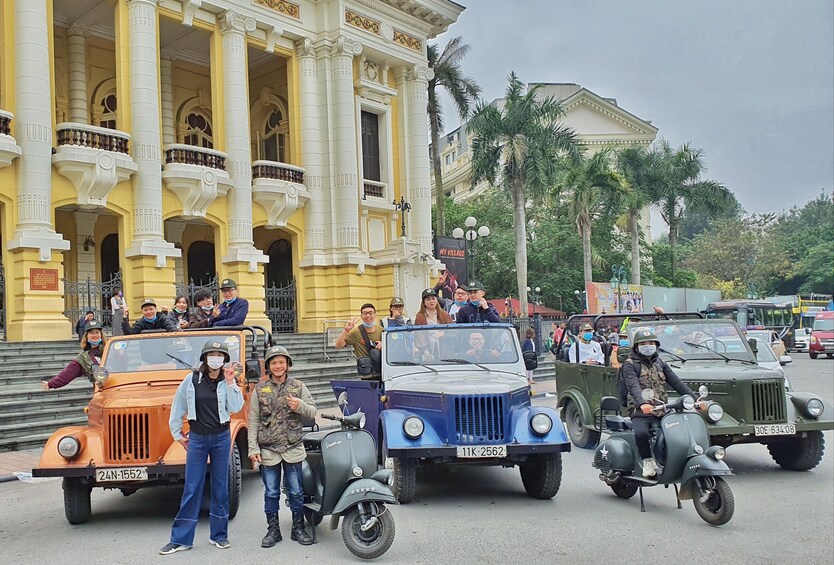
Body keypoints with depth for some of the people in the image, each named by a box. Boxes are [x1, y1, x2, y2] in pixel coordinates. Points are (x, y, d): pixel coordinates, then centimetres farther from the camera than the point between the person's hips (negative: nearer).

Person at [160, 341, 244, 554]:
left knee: (220, 486, 8)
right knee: (191, 488, 1)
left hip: (221, 438, 1)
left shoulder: (228, 381, -1)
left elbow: (236, 407, -12)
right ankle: (180, 539, 7)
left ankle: (219, 535, 19)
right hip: (197, 438, -1)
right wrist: (178, 434, 8)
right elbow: (178, 407, 5)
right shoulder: (192, 379, -3)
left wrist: (230, 382, -17)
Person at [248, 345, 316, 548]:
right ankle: (273, 530, 19)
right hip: (268, 450, 0)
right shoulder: (260, 389, 3)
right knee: (271, 492, 8)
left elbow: (312, 413, 4)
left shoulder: (298, 386, 4)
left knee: (296, 491, 8)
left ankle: (298, 529, 19)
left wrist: (300, 406, -18)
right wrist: (253, 449, -6)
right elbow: (253, 421, 0)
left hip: (293, 448, 0)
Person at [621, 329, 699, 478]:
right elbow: (633, 386, -17)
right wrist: (642, 404, -36)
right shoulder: (630, 365, 1)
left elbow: (677, 383, 12)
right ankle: (647, 460, -8)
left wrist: (694, 399, 0)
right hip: (640, 412, -4)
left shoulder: (660, 363, 19)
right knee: (641, 433, -33)